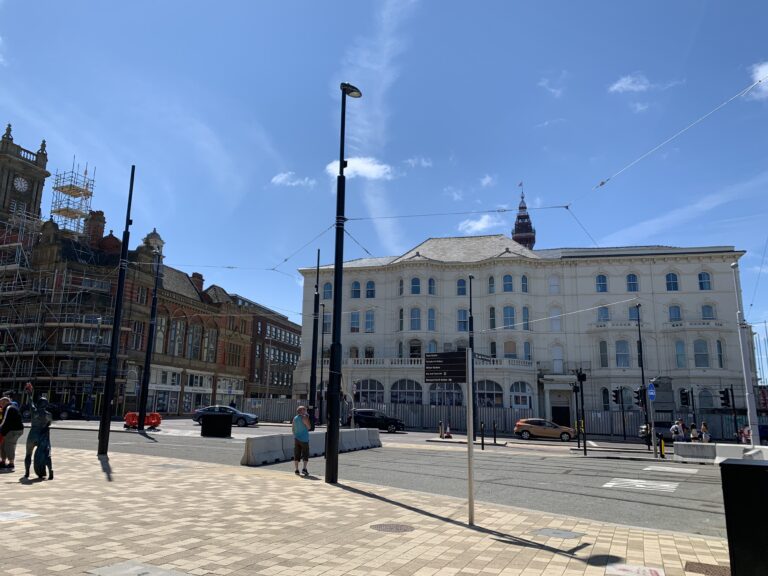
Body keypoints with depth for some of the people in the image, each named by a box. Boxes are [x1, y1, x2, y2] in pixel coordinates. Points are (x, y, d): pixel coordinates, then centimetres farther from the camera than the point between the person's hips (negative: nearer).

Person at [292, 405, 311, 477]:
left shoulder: (295, 418, 7)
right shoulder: (304, 417, -12)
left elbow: (293, 428, 12)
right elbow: (309, 427, -8)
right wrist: (308, 418, 0)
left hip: (296, 438, 5)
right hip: (304, 439, -5)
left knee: (296, 455, 7)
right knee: (305, 455, 4)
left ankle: (296, 470, 6)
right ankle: (304, 468, -6)